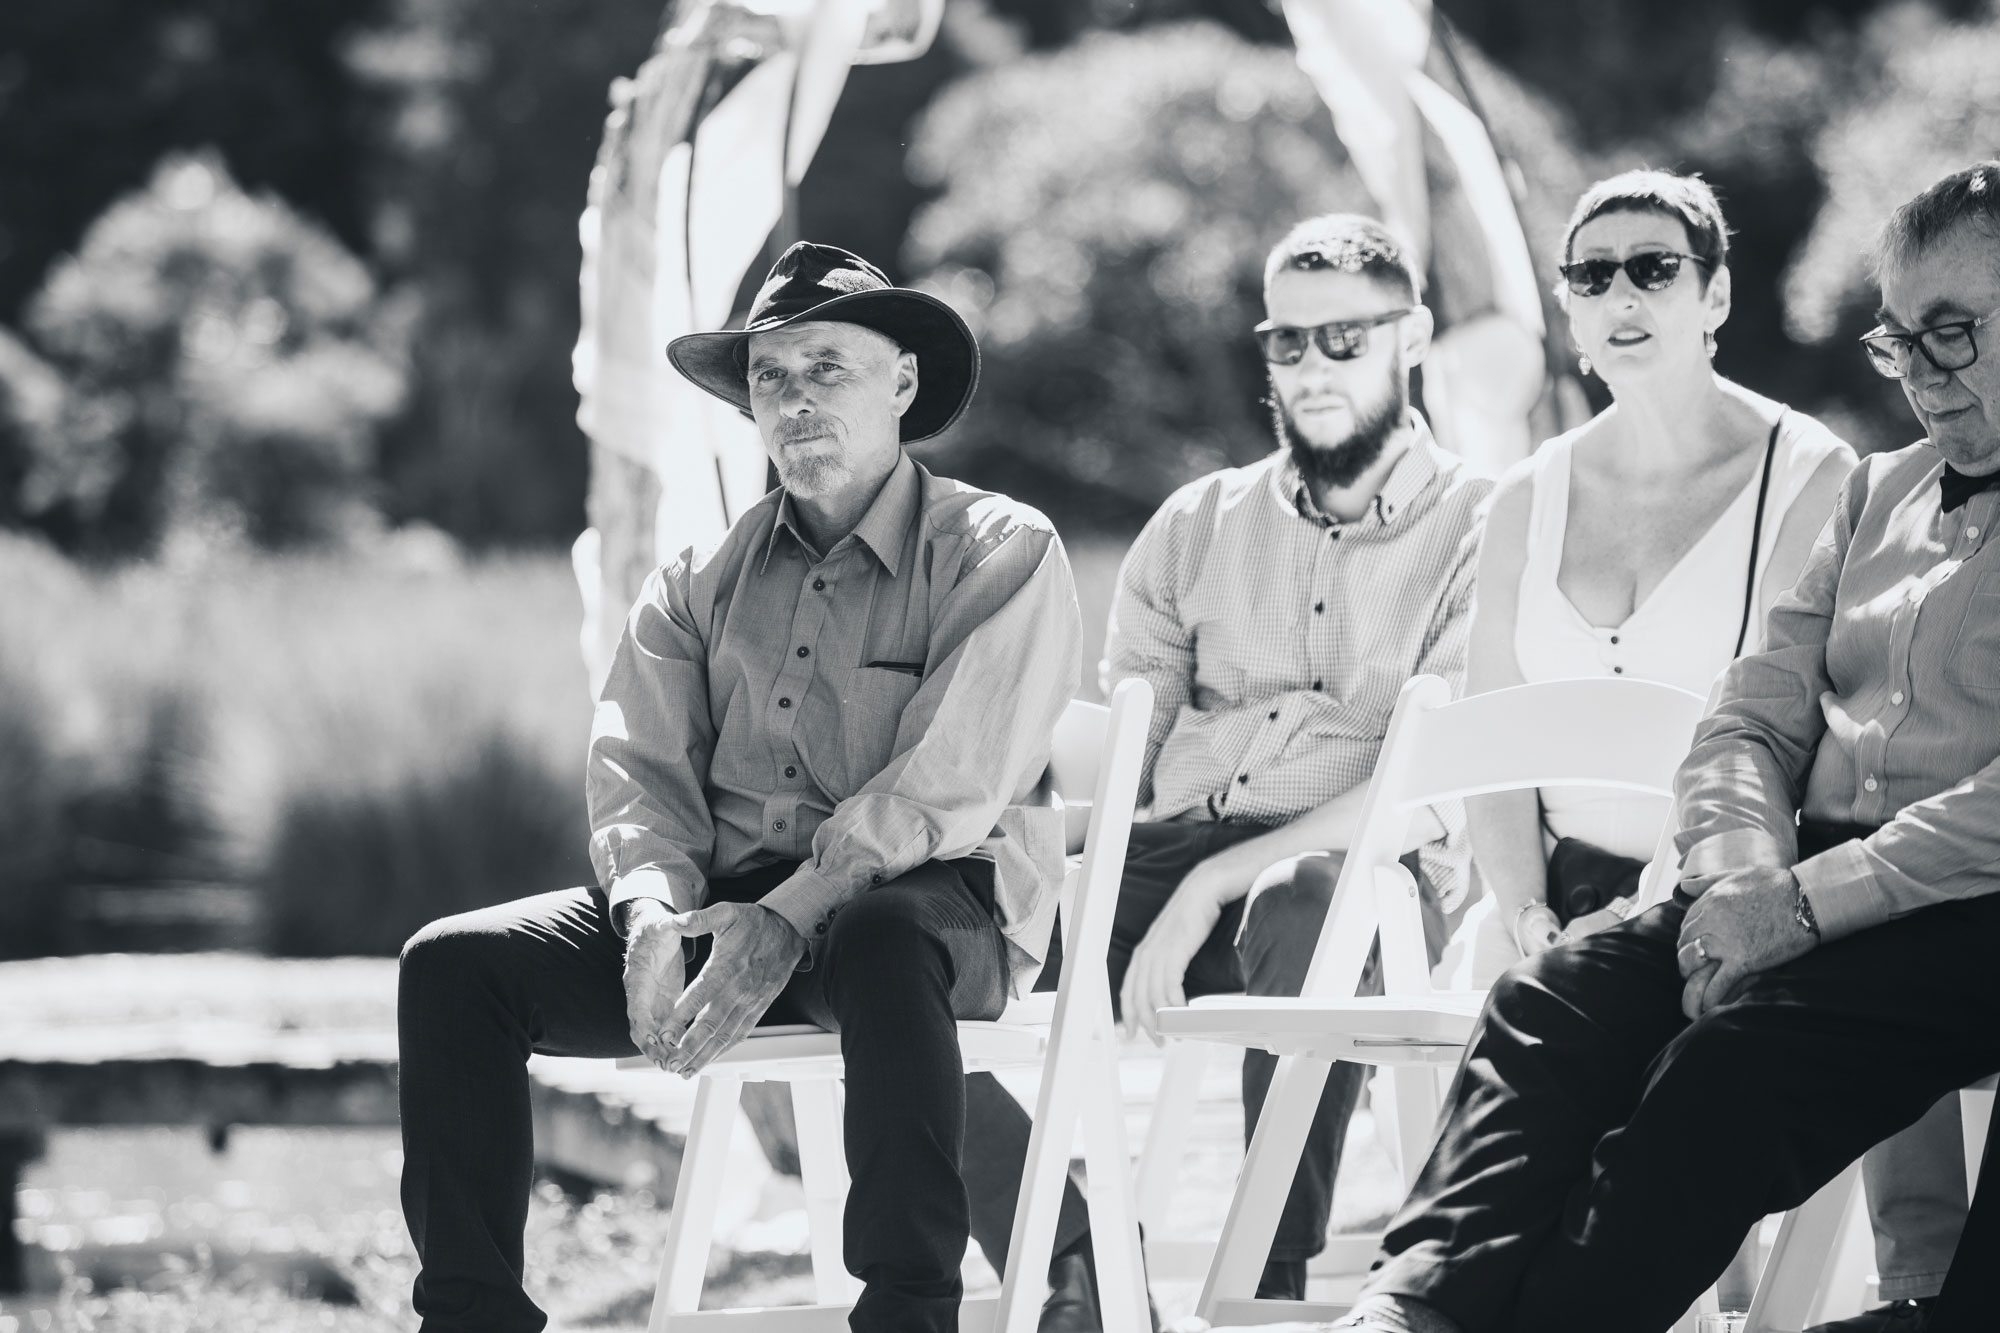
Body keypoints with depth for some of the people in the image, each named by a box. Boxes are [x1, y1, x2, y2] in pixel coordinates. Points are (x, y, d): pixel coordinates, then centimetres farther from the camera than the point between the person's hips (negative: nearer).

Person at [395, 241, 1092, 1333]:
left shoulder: (1001, 554, 0)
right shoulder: (703, 579, 17)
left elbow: (945, 789, -12)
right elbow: (639, 773, 6)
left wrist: (786, 921, -24)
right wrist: (655, 916, -17)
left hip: (925, 899, -5)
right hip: (716, 899, 5)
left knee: (880, 946, -42)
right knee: (454, 963, -14)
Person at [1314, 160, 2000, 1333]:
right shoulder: (1880, 495, 23)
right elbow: (1754, 721, 18)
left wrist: (1810, 899, -18)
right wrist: (1742, 874, -4)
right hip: (1820, 899, 7)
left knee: (1736, 1055, -32)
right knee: (1554, 1006, -17)